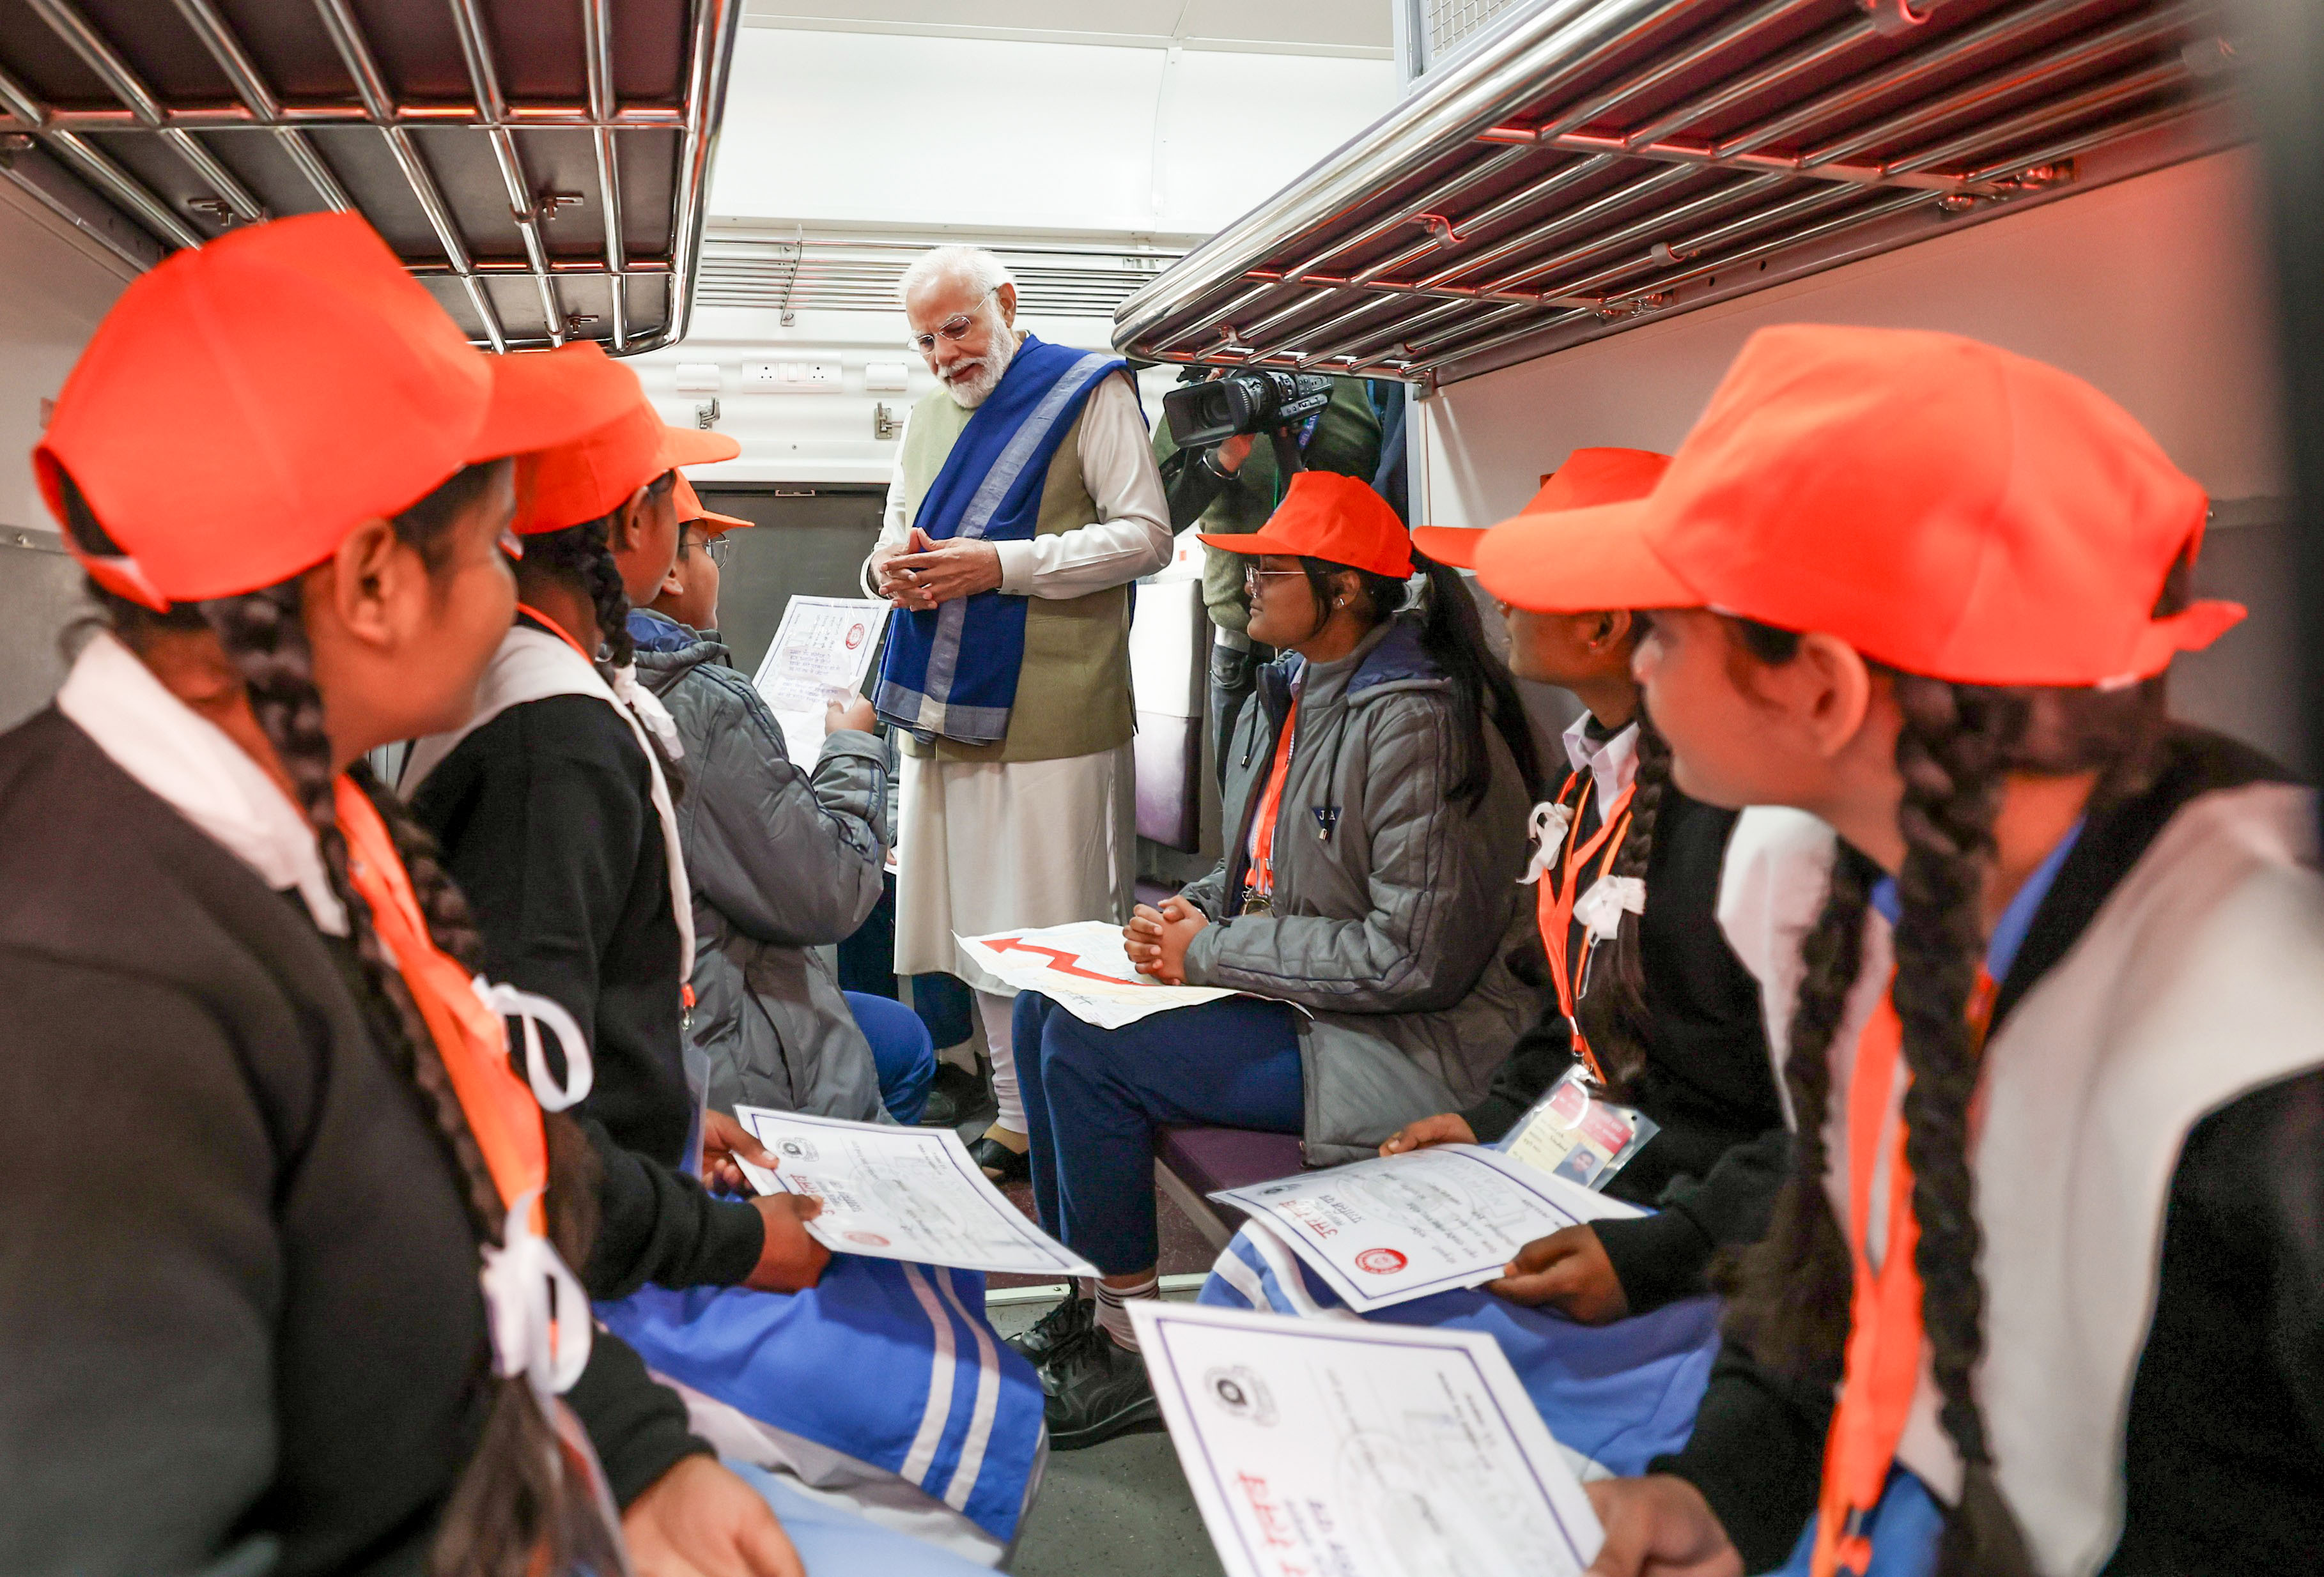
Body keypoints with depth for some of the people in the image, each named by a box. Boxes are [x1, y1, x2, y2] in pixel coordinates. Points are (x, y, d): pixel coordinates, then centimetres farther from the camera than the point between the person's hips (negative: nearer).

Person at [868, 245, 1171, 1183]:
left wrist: (1001, 564, -16)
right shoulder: (930, 411, 21)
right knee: (978, 924, 9)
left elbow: (1145, 536, -8)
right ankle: (1013, 1109, 20)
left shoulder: (1089, 390, 0)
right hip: (946, 710, 7)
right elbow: (898, 529, 28)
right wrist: (892, 566, 2)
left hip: (1048, 713, -6)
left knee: (1054, 940, -4)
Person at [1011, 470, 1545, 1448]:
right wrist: (1199, 909, -1)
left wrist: (1216, 953, -19)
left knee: (1086, 1054, -18)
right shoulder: (1294, 689, 6)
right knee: (1043, 1008, 6)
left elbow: (1417, 954, -25)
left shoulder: (1413, 719, -23)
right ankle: (1086, 1296, 17)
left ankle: (1131, 1352, 1)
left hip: (1396, 1040, -10)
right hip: (1299, 994, 10)